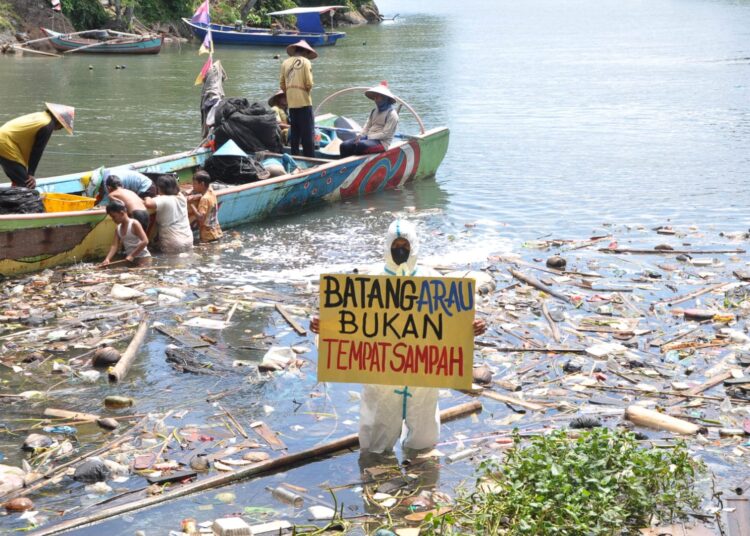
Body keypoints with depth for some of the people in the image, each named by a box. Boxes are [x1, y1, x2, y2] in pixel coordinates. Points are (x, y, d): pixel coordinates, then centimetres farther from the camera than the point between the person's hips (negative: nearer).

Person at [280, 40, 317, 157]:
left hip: (291, 103, 5)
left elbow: (282, 84, 6)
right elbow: (309, 83, -11)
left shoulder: (285, 62, 9)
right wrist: (308, 90, 8)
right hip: (304, 101, -5)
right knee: (308, 133, -3)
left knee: (294, 132, 14)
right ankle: (309, 157, -5)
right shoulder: (305, 62, -5)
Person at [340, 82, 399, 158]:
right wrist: (360, 135, -6)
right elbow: (366, 127, 17)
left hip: (382, 142, -8)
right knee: (345, 145, -16)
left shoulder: (392, 114, -5)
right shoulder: (374, 112, 21)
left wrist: (367, 137, -17)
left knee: (361, 145, -37)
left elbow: (385, 134, -12)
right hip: (368, 138, 8)